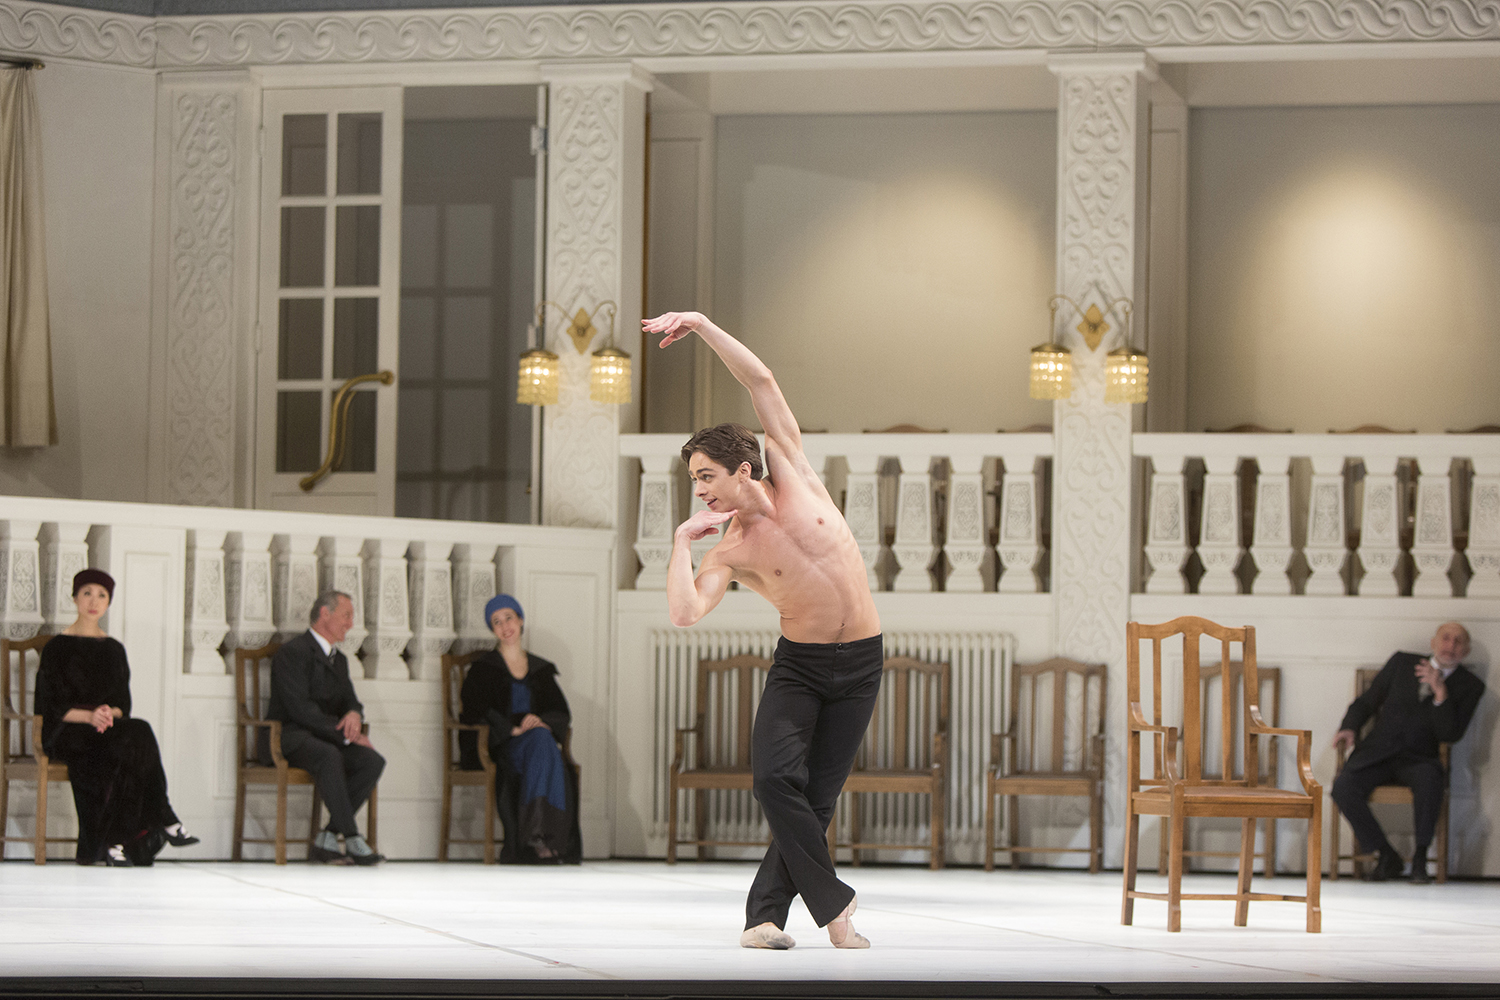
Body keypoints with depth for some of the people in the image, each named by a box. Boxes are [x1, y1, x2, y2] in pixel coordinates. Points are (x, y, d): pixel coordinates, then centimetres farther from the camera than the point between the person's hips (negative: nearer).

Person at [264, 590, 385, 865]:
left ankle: (326, 841, -20)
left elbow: (349, 700, 19)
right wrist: (345, 734, -19)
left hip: (326, 739, 8)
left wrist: (354, 714, -9)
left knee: (372, 761, -19)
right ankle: (352, 840, -37)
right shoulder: (293, 652, -9)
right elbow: (300, 708, -18)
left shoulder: (338, 659, 21)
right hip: (289, 738, -8)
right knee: (329, 756, -39)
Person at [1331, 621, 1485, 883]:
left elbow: (1450, 735, -7)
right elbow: (1367, 702, 16)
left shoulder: (1470, 686, 5)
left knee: (1430, 778, -39)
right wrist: (1349, 728, -4)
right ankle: (1386, 855, -12)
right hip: (1377, 753, 2)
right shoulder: (1402, 663, 10)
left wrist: (1440, 692, -18)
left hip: (1418, 760, -2)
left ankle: (1420, 857, -25)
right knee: (1343, 787, -27)